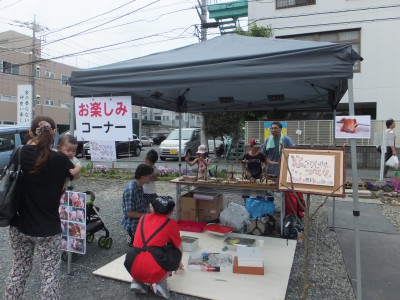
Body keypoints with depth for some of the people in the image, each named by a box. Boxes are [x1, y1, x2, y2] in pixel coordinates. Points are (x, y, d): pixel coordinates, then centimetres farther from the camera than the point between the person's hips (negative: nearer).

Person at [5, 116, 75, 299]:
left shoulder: (20, 154, -7)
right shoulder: (59, 159, -16)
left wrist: (32, 140, 10)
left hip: (19, 226, 4)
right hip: (47, 229, -4)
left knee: (18, 270, 22)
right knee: (50, 274, 9)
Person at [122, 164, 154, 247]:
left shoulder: (139, 186, 2)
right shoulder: (131, 190, -24)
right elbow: (130, 213, -23)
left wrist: (148, 211, -1)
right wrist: (146, 215, -18)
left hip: (141, 218, 9)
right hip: (133, 223, -9)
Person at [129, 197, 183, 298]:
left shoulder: (143, 218, 15)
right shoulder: (171, 224, 4)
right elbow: (180, 250, 20)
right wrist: (179, 263, 43)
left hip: (133, 270, 5)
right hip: (153, 272, -5)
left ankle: (137, 281, 11)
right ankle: (160, 281, 1)